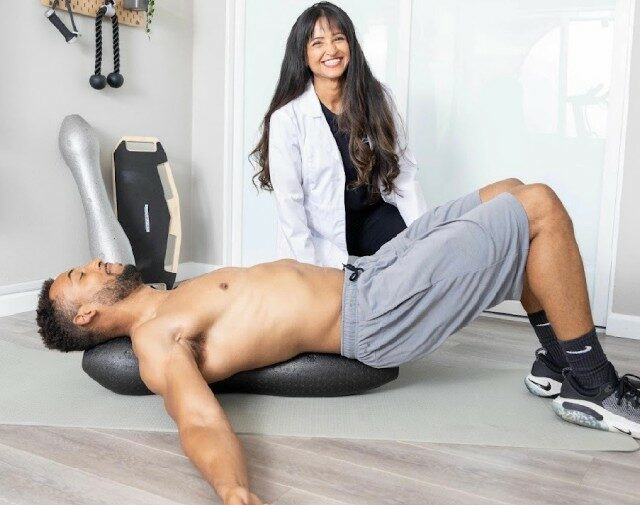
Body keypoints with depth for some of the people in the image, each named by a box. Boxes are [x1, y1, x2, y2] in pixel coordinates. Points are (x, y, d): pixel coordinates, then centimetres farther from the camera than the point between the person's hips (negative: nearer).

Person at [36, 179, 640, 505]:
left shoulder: (170, 306, 14)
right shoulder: (156, 340, -14)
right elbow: (201, 422, -31)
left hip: (360, 274, 9)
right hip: (375, 312, -9)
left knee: (510, 194, 12)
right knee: (540, 207, -12)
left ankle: (557, 361, 18)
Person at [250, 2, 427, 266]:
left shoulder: (377, 97, -2)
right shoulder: (287, 117, -13)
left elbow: (403, 171, -1)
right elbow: (289, 201, -12)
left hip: (374, 215, 3)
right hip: (324, 236, -2)